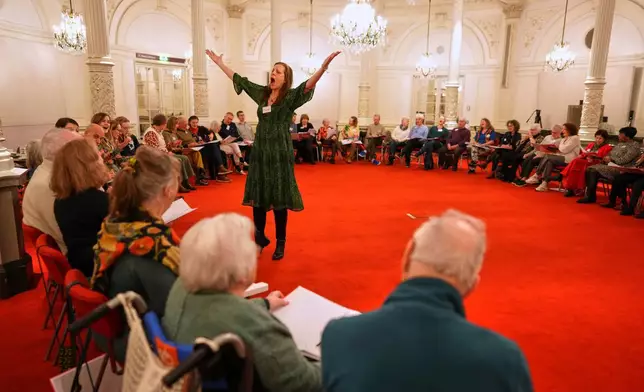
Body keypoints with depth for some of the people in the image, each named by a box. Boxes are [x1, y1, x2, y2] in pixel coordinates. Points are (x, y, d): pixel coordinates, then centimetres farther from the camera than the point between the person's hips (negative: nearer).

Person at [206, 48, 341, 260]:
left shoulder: (290, 97, -6)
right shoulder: (262, 93, 10)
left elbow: (309, 84, -23)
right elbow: (239, 79, 20)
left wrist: (324, 65, -39)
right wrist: (218, 62, 25)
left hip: (280, 152, -5)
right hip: (260, 150, 5)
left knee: (279, 198, 0)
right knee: (257, 195, 9)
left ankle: (280, 243, 13)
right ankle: (260, 238, 26)